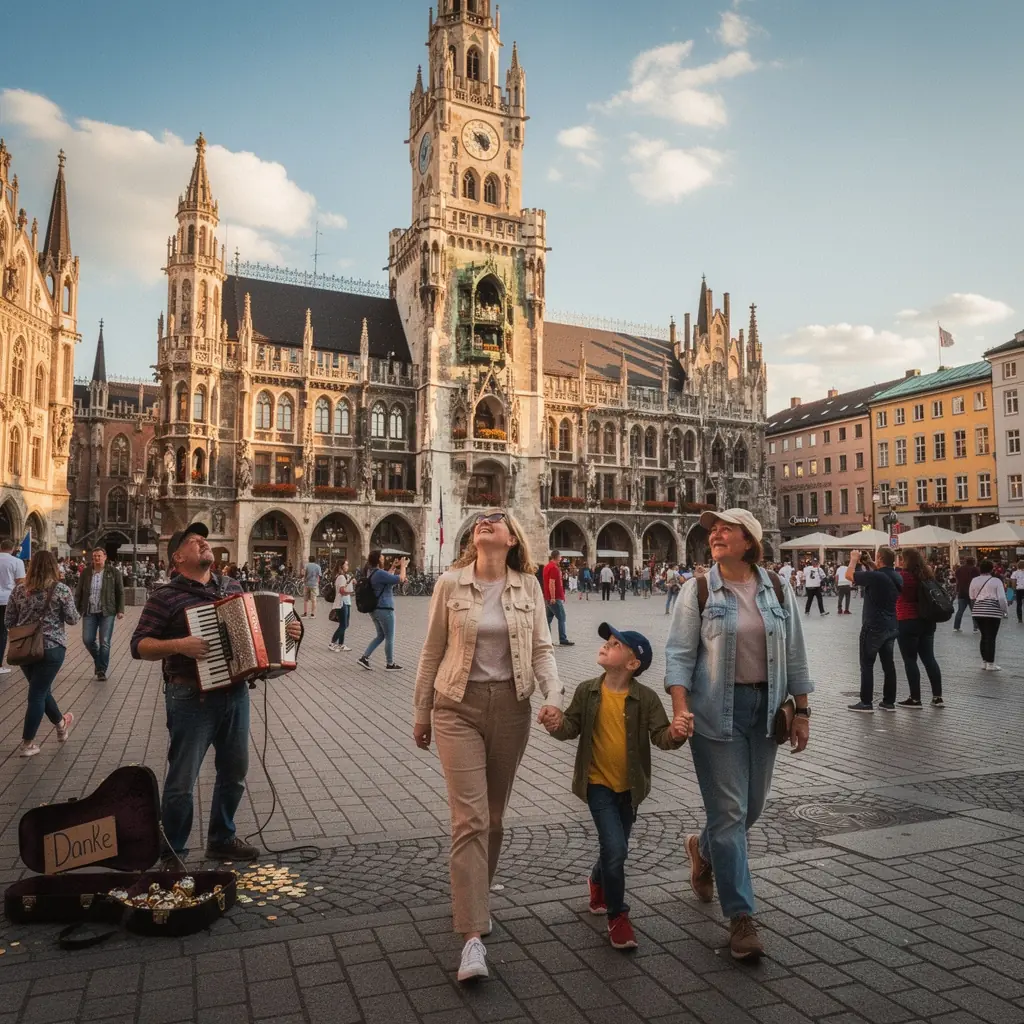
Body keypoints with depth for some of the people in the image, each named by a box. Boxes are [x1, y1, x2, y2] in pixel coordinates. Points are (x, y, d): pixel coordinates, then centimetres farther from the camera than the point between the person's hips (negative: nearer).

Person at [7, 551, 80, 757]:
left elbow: (8, 622, 5)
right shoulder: (61, 589, -10)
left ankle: (61, 725, 38)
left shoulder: (19, 590, 1)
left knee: (41, 689, 20)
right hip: (51, 648, -4)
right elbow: (72, 619, -5)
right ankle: (27, 744, 10)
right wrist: (69, 600, 12)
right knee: (37, 694, 3)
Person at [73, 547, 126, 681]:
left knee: (104, 642, -2)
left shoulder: (114, 573, -1)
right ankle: (98, 659, 29)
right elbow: (78, 592, 9)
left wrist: (120, 610, -5)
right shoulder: (86, 573, 6)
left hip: (107, 612, -2)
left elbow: (120, 593, 1)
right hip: (89, 612, 3)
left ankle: (102, 670, 10)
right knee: (87, 640, 0)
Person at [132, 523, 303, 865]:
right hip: (191, 697, -6)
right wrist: (178, 645, -24)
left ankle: (222, 839, 35)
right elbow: (139, 645, -8)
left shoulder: (232, 587, 10)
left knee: (234, 771, 16)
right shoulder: (165, 597, -7)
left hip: (235, 693, 6)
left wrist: (286, 632, 2)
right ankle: (173, 854, 23)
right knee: (182, 780, 4)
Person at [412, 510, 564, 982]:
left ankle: (472, 899, 38)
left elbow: (542, 648, 2)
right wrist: (422, 712, 8)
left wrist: (552, 694, -14)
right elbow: (432, 651, 4)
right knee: (470, 818, -8)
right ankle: (473, 935, -3)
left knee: (493, 816, 15)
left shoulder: (528, 585, 1)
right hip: (459, 706, -2)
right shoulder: (450, 584, -3)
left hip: (511, 707, 2)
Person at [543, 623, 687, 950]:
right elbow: (572, 726, -2)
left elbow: (660, 735, -14)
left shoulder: (646, 698, -11)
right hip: (598, 784, -2)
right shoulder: (588, 692, -7)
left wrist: (675, 734, -35)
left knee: (616, 849, 19)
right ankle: (617, 915, 11)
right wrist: (557, 725, -23)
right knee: (615, 849, -12)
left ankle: (597, 881, 52)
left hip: (629, 787, 2)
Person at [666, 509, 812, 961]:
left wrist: (801, 710, 7)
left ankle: (703, 849, 44)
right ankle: (741, 916, 9)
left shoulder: (776, 589, 4)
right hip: (716, 711, -4)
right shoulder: (699, 590, -4)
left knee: (752, 806, 14)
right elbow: (679, 654, -6)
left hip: (765, 709, 4)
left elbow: (794, 653, 9)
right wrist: (680, 709, -16)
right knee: (729, 811, -3)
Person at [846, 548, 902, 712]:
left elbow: (849, 575, -10)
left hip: (874, 627, -7)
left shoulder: (875, 576, -20)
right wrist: (868, 562, 20)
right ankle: (889, 701, 16)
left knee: (867, 665, 1)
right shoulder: (897, 577, 3)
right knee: (888, 664, 11)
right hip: (891, 626, 7)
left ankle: (866, 702, 3)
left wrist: (854, 559, 5)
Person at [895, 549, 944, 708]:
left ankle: (915, 699, 4)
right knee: (929, 658, 12)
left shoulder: (903, 575, -14)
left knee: (910, 661, 0)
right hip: (927, 621, 7)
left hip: (907, 623, -7)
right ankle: (938, 697, 14)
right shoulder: (927, 574, 8)